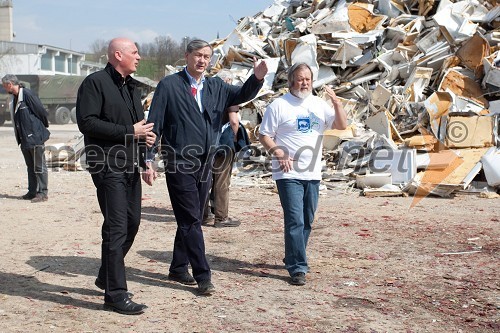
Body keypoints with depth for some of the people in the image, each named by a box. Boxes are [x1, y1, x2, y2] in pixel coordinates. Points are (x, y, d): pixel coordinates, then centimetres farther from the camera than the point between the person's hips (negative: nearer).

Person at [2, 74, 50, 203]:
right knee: (30, 166, 13)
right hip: (24, 138, 9)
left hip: (35, 137, -9)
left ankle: (43, 193, 2)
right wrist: (19, 137, 16)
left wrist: (43, 127, 3)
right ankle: (32, 191, 20)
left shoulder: (27, 94, -15)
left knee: (39, 166, -3)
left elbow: (41, 111, -12)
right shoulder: (13, 98, 12)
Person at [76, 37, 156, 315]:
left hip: (130, 165, 9)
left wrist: (146, 134, 3)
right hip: (108, 165, -9)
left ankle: (106, 277, 30)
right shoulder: (95, 83, -8)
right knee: (117, 227, -9)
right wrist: (129, 132, -18)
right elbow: (86, 122, -18)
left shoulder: (131, 87, 19)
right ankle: (116, 294, -2)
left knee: (132, 223, 13)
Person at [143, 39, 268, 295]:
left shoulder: (215, 87, 11)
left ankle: (178, 269, 26)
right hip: (180, 163, -6)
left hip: (204, 163, 6)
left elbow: (243, 94, 1)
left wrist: (257, 78, -21)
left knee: (190, 220, 13)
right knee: (190, 221, -5)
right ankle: (203, 276, -1)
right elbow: (154, 125, -5)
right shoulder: (169, 85, -4)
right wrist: (148, 161, -11)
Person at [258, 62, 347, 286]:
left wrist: (336, 103, -10)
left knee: (307, 221, 12)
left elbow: (341, 126, 5)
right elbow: (264, 136, -2)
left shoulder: (319, 104, 10)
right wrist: (278, 152, -19)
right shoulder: (279, 105, -3)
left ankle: (294, 259, 28)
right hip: (288, 174, -5)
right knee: (295, 220, -12)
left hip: (312, 174, 5)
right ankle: (297, 268, -8)